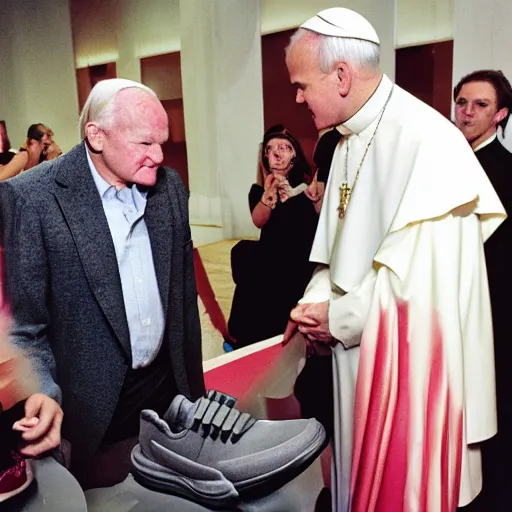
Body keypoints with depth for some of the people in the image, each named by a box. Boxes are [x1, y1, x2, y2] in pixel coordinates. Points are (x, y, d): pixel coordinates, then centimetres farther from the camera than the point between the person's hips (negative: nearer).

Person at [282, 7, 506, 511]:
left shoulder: (426, 140, -20)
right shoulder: (350, 140, 9)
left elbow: (423, 271, -24)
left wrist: (336, 317, -13)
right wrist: (315, 303, -3)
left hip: (409, 359, -8)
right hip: (357, 348, 8)